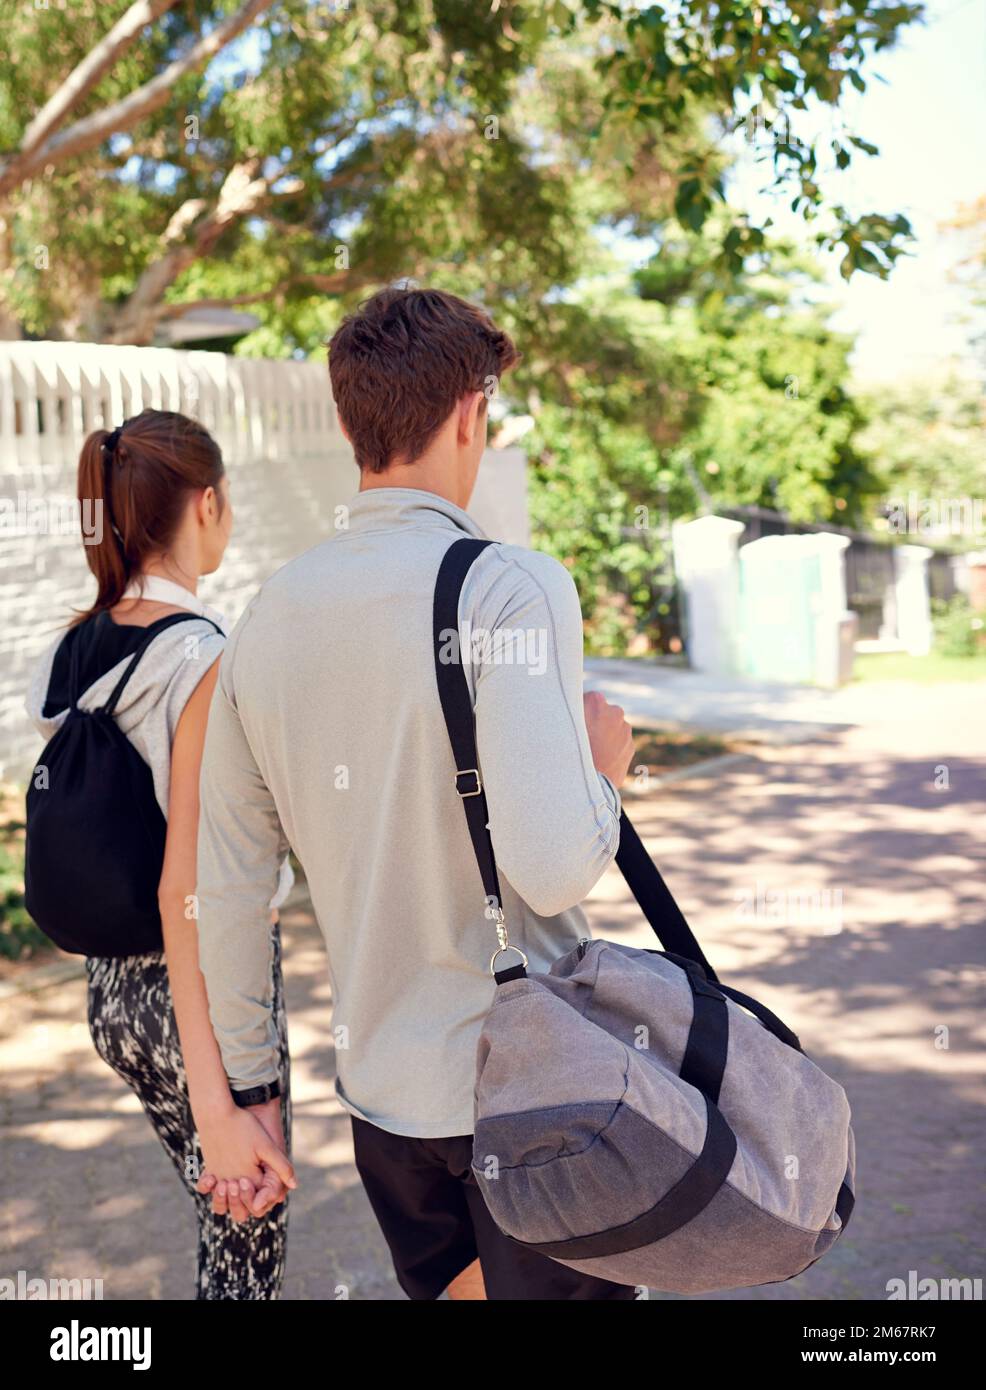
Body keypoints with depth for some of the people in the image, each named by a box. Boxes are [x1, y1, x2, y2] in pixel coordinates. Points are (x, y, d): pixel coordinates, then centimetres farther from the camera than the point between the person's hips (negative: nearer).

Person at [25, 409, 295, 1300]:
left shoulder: (72, 651, 2)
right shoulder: (206, 659, -21)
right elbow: (187, 889, -25)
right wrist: (215, 1102, -25)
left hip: (113, 984, 8)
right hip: (211, 991, -8)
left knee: (229, 1220, 25)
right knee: (247, 1243, 11)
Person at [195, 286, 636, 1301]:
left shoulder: (269, 617, 2)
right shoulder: (511, 588, -17)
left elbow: (227, 884, 6)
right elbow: (553, 866, -27)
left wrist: (243, 1084, 16)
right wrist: (605, 766, -6)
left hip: (379, 1088, 6)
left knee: (453, 1287, 24)